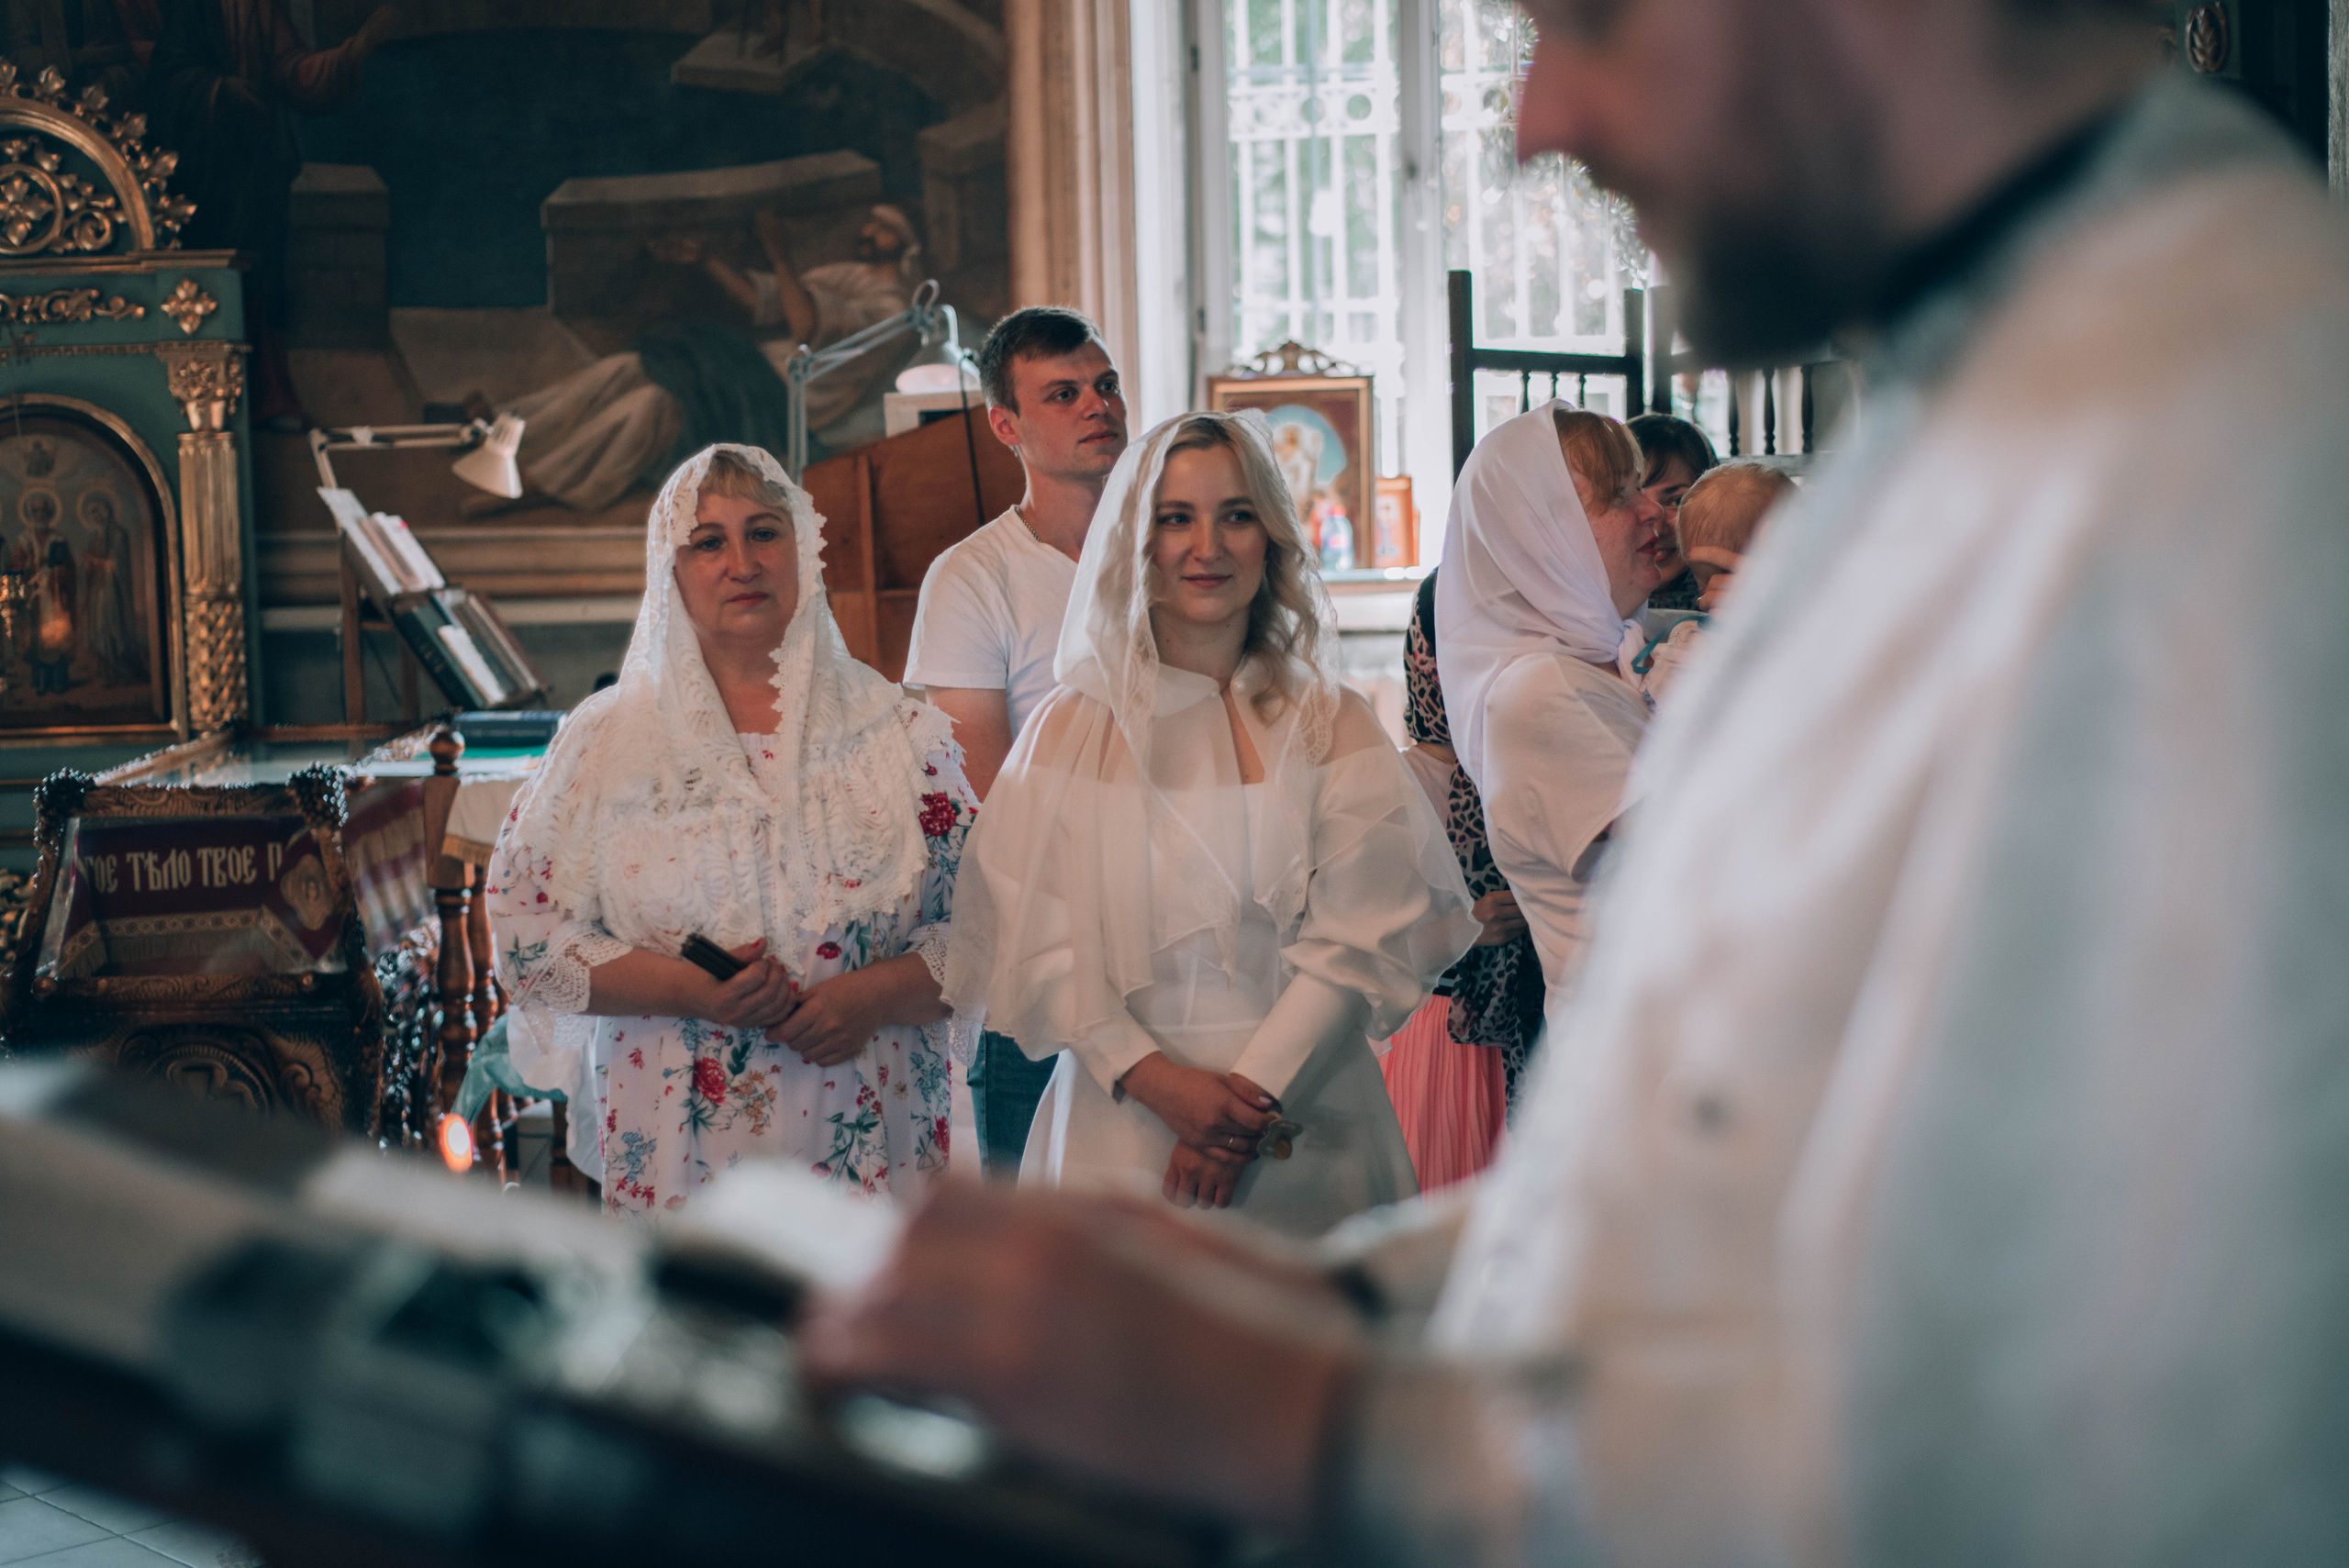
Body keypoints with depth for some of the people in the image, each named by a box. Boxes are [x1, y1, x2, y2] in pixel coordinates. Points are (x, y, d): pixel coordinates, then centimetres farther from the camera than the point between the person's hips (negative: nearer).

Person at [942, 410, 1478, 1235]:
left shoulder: (1330, 728, 5)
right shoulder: (1070, 731, 3)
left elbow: (1362, 936, -3)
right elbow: (1044, 949, -3)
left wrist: (1250, 1097, -14)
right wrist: (1160, 1082, -17)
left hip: (1307, 1129, 1)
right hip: (1123, 1126, -1)